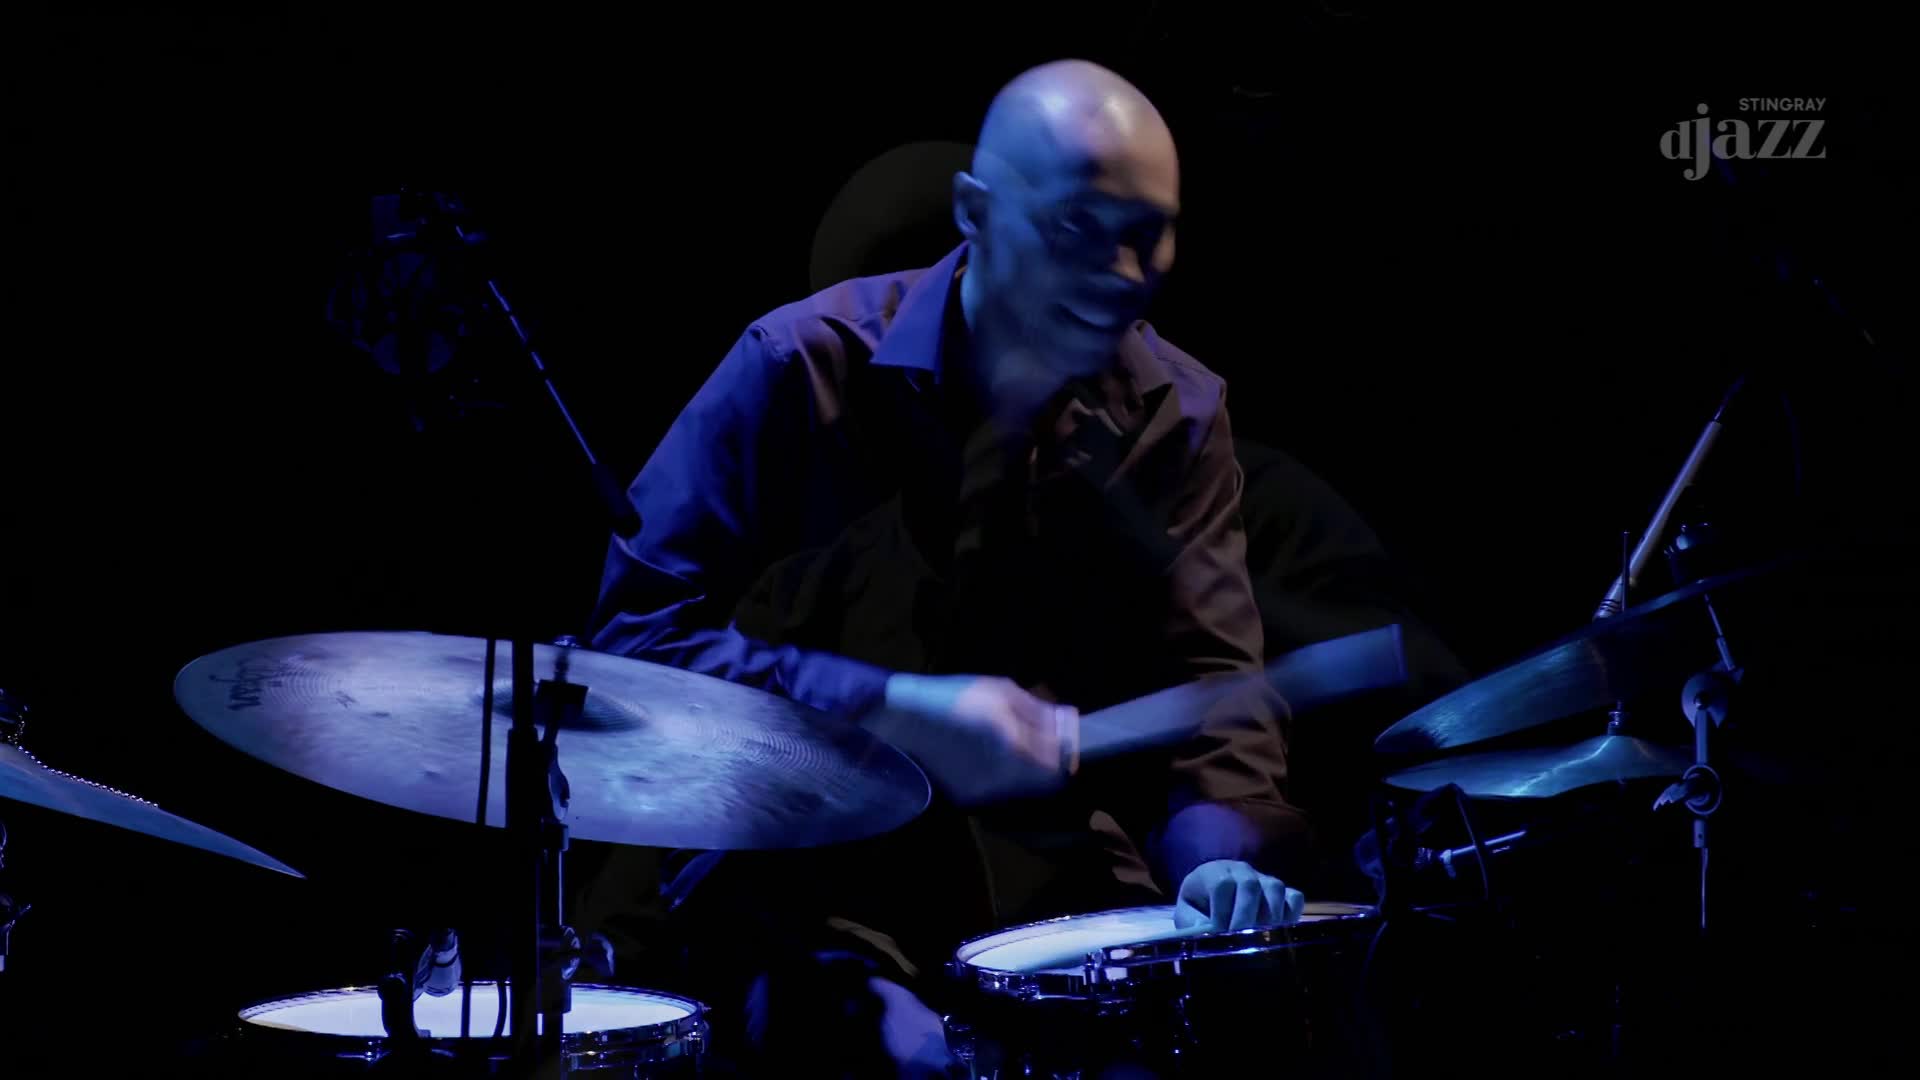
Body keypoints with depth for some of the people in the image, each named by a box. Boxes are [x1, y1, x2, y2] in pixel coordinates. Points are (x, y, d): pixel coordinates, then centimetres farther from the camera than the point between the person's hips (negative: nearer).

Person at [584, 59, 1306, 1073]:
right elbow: (642, 630, -12)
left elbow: (1206, 673, -4)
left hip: (1061, 878, 4)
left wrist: (1219, 848, -25)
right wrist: (896, 711, -21)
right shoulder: (804, 369, -10)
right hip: (817, 879, -4)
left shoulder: (1176, 416, 2)